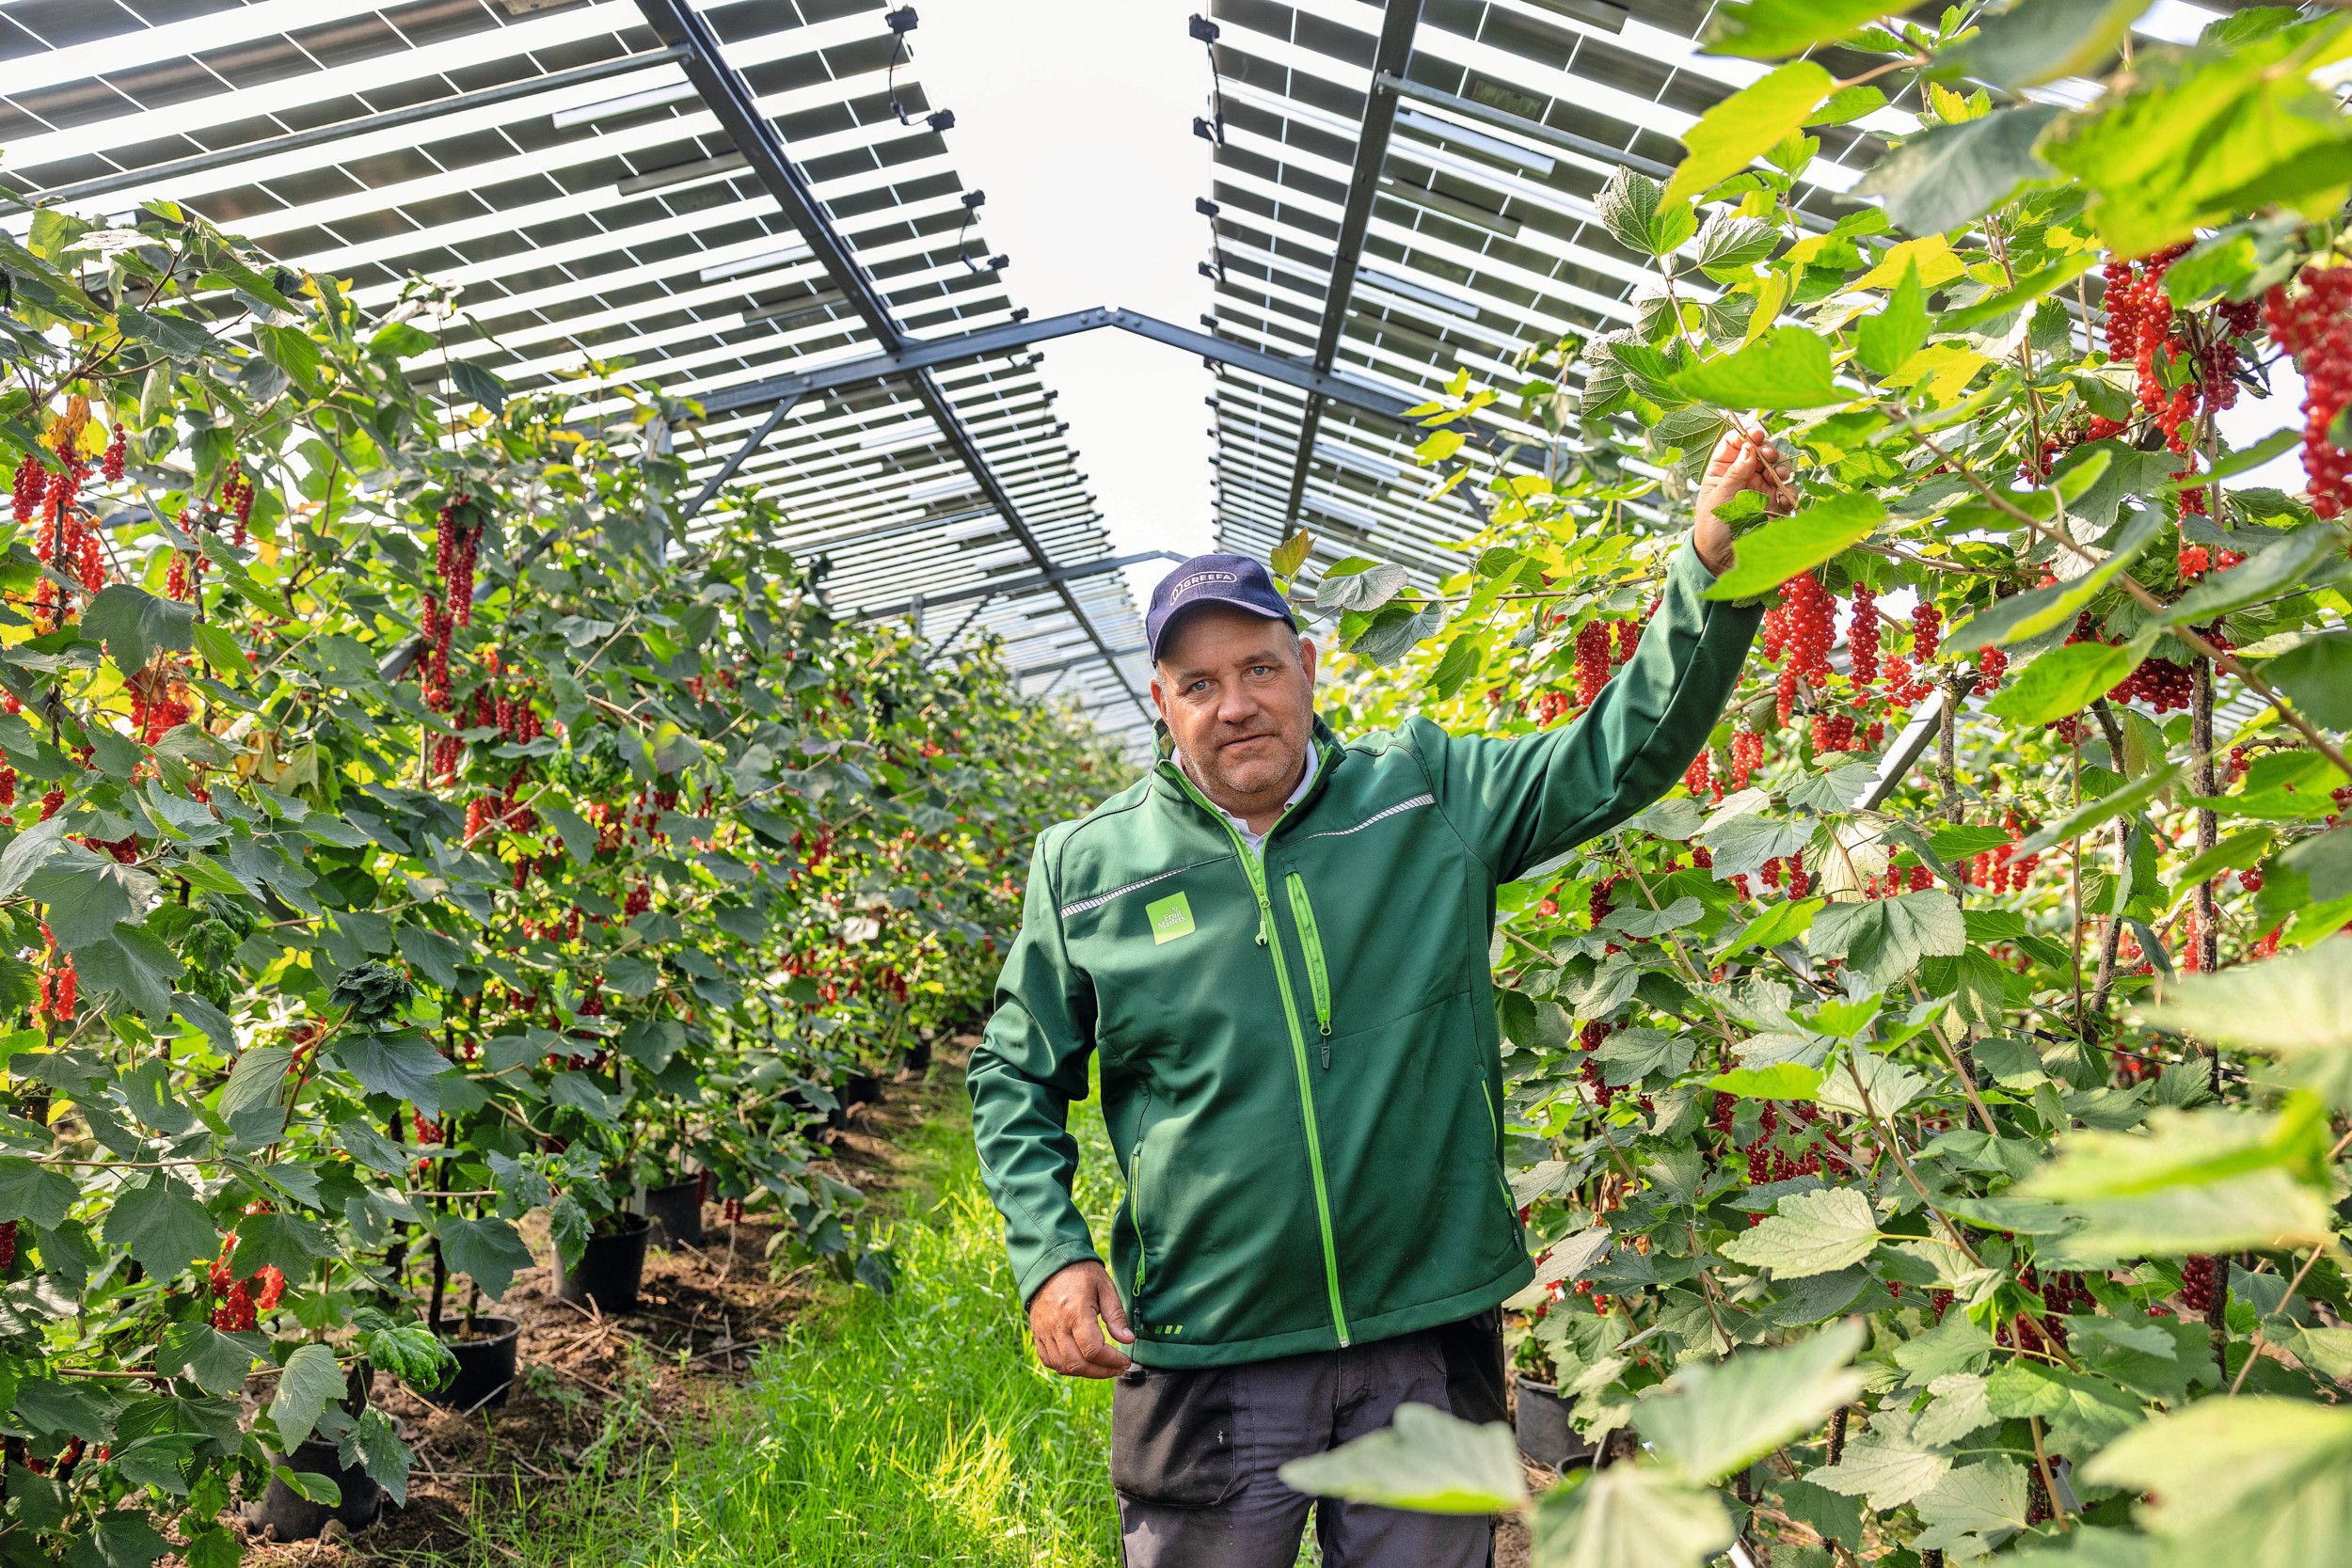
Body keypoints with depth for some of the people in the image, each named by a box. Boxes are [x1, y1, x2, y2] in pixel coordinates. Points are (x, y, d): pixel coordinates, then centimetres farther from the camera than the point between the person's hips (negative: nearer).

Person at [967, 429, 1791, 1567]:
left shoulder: (1433, 796, 0)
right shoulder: (1087, 866, -1)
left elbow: (1623, 753, -6)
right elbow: (1015, 1079, 7)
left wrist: (1713, 564, -19)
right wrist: (1049, 1255, -6)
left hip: (1432, 1338, 1)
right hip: (1205, 1359, 0)